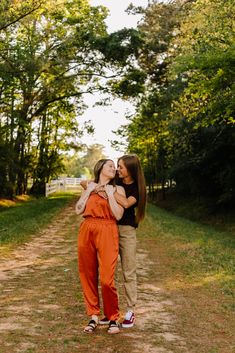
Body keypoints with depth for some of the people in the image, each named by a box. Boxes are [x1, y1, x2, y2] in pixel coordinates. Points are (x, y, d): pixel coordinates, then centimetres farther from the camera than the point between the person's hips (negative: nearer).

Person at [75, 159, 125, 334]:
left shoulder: (118, 189, 8)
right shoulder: (89, 187, 17)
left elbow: (118, 215, -5)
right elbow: (78, 210, 5)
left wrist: (110, 194, -5)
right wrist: (89, 191, 2)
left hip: (107, 233, -3)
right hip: (87, 232, 3)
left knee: (107, 278, -11)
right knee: (88, 276, 4)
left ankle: (113, 318, 6)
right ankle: (94, 316, 18)